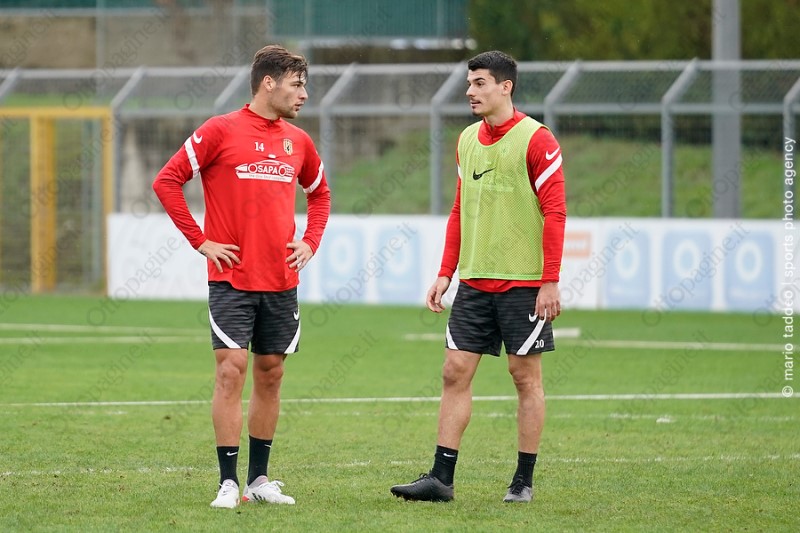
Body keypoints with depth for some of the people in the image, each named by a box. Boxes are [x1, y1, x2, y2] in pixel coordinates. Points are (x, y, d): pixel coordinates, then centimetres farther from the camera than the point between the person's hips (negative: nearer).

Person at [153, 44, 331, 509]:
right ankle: (229, 483, -7)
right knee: (231, 370, -9)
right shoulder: (220, 131, -6)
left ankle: (259, 479, 15)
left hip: (281, 280, 5)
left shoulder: (298, 141, 10)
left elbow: (319, 193, 27)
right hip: (232, 278, -5)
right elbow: (167, 181, -7)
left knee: (271, 374, 8)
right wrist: (200, 241, -9)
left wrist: (310, 243, 11)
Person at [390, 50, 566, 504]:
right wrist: (446, 274, 13)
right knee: (456, 371, 1)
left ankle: (524, 481, 9)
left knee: (526, 375, 2)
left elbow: (555, 212, -11)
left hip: (523, 283, -6)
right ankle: (441, 478, 2)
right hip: (474, 282, 6)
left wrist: (551, 282, -16)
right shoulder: (468, 140, 12)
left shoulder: (536, 140, -9)